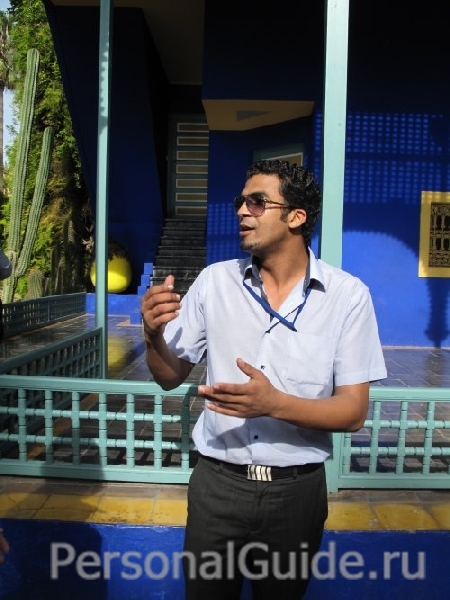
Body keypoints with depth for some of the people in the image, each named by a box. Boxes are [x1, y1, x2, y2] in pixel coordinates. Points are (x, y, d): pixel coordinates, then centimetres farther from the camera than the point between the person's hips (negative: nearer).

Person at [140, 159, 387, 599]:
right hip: (216, 483, 1)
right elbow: (171, 377, 2)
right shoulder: (214, 281, -5)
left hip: (296, 489, -1)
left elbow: (353, 412, -11)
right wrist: (153, 336, -19)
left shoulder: (348, 295, -10)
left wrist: (276, 403, -27)